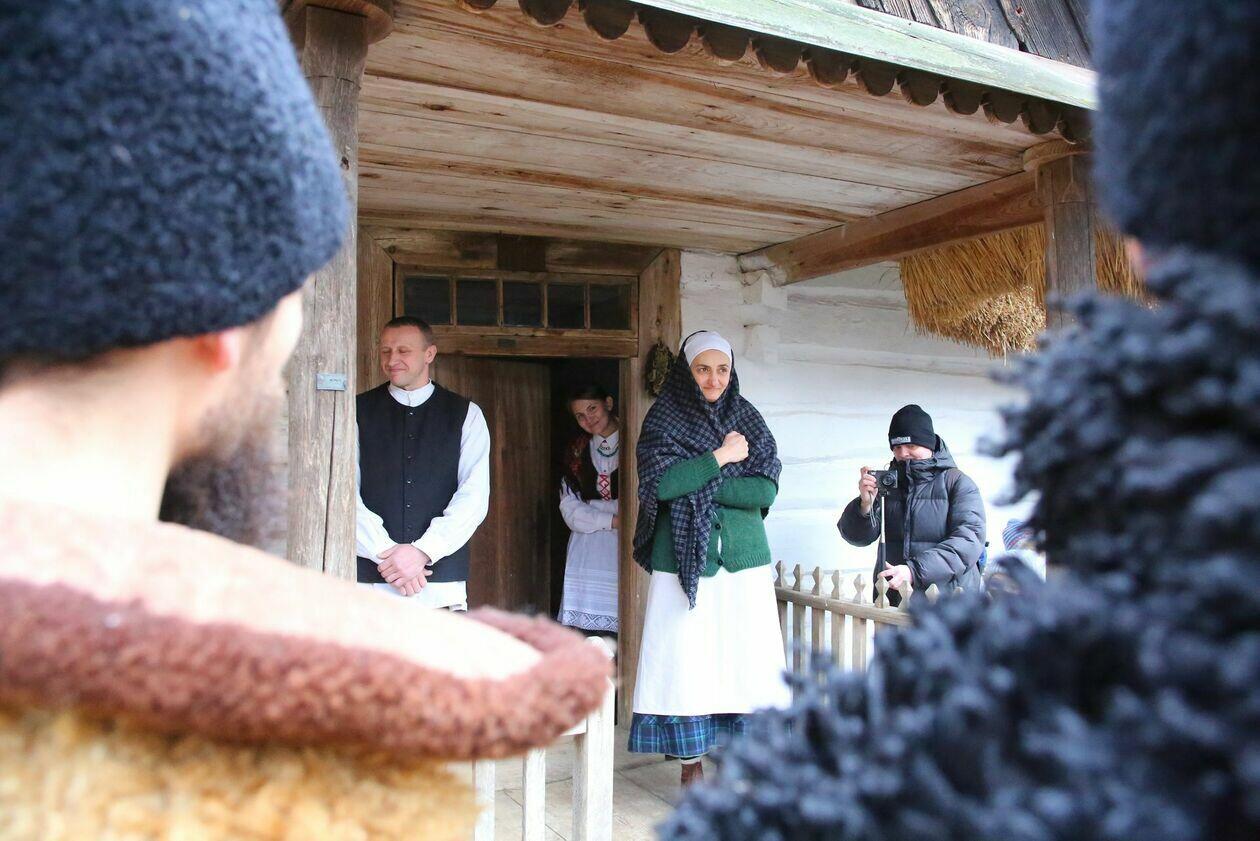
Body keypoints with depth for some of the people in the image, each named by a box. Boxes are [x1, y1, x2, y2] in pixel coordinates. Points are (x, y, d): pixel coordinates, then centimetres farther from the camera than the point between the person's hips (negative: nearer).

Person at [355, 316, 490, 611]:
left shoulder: (466, 415, 8)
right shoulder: (358, 412, 8)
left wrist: (423, 551, -12)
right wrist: (386, 554, -11)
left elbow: (474, 497, -2)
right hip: (369, 578, 0)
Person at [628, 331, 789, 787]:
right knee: (686, 660, 0)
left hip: (743, 560, 2)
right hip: (683, 560, -2)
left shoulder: (749, 420, 8)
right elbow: (660, 482, -14)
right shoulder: (663, 420, 2)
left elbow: (766, 490, -4)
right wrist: (720, 457, -11)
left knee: (745, 658, 2)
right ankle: (691, 762, 14)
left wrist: (697, 488, -12)